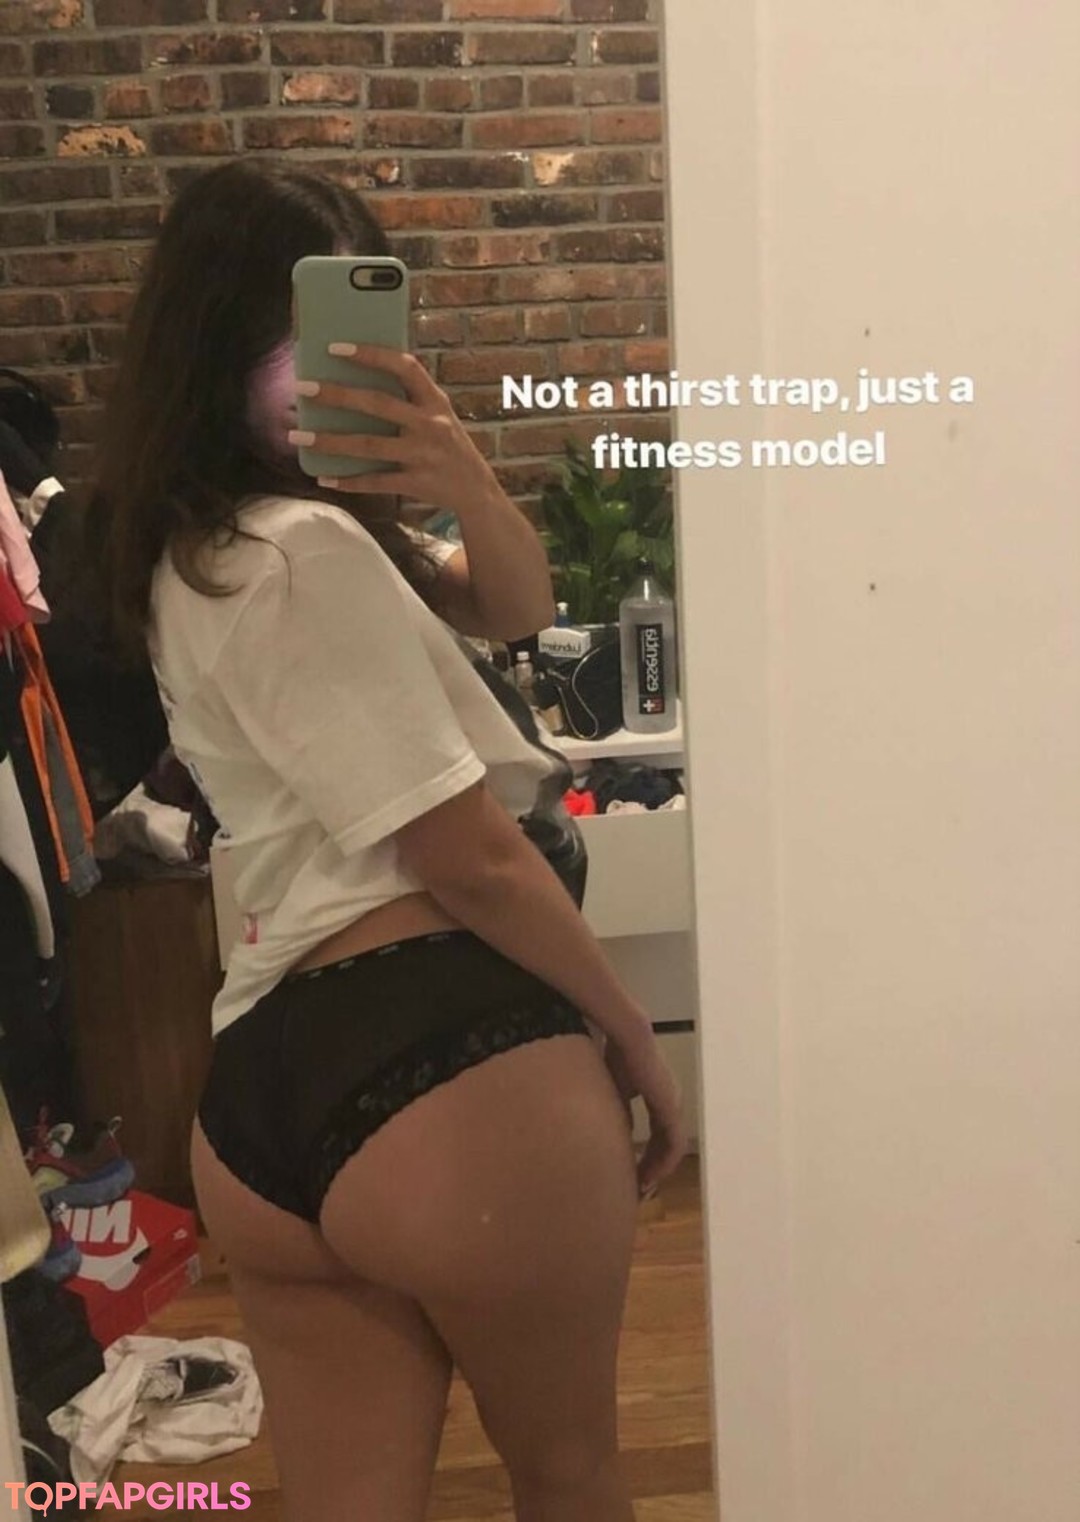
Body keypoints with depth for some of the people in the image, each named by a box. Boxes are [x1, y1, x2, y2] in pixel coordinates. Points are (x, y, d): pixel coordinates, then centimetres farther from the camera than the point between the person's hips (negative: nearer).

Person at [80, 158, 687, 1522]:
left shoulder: (190, 553, 15)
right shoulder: (307, 550, -15)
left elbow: (512, 612, 16)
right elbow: (472, 859, -17)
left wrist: (461, 476, -5)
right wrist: (637, 1044, -3)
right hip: (444, 1069, -8)